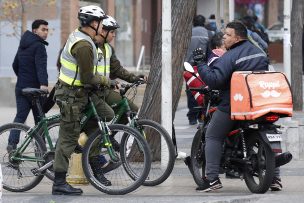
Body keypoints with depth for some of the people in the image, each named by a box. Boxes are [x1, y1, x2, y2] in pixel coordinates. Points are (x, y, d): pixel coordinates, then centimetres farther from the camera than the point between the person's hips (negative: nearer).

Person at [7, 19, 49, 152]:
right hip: (35, 88, -7)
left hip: (20, 87, 7)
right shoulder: (39, 46, -11)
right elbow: (41, 66, -25)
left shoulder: (23, 45, 16)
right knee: (39, 119, 3)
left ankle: (12, 143, -10)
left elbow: (15, 65, 26)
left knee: (20, 116, 6)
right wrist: (43, 84, -36)